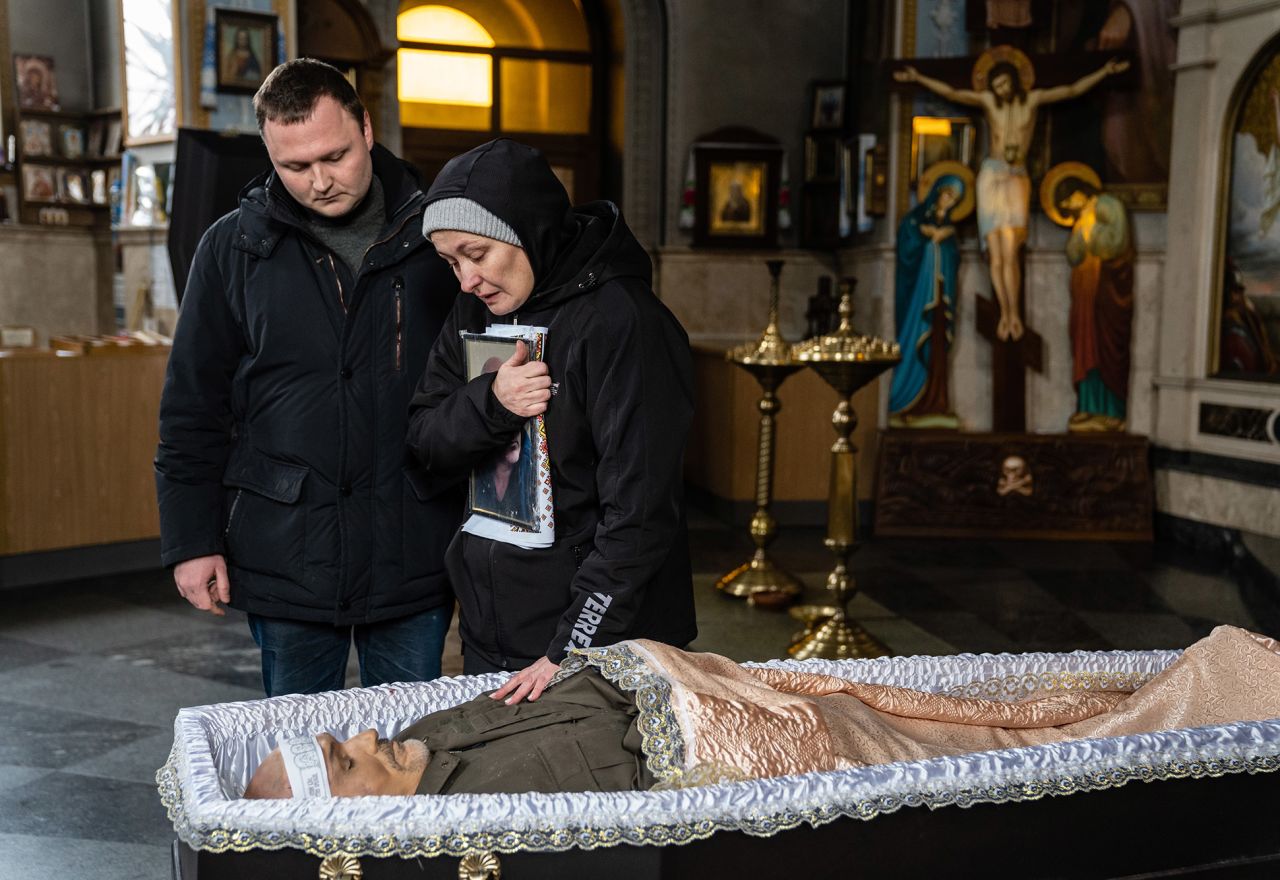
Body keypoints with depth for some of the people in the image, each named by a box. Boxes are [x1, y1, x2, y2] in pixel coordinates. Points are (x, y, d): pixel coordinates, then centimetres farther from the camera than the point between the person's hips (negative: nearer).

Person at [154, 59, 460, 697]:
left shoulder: (434, 237, 1)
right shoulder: (234, 247, 2)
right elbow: (192, 409, 5)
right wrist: (192, 541, 0)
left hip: (414, 561, 0)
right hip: (285, 558, 0)